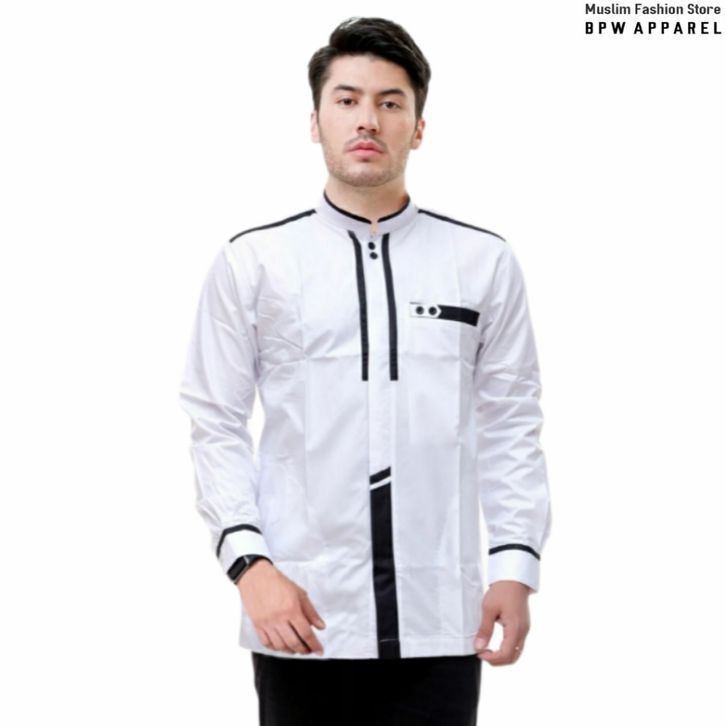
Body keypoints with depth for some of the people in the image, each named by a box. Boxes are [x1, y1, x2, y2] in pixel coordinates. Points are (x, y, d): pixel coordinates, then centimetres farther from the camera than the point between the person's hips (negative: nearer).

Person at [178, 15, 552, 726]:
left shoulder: (484, 262, 6)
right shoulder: (252, 262, 3)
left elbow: (510, 426, 6)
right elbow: (217, 427, 2)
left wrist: (515, 564, -2)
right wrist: (248, 562, -9)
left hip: (440, 619, 1)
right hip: (301, 615, -1)